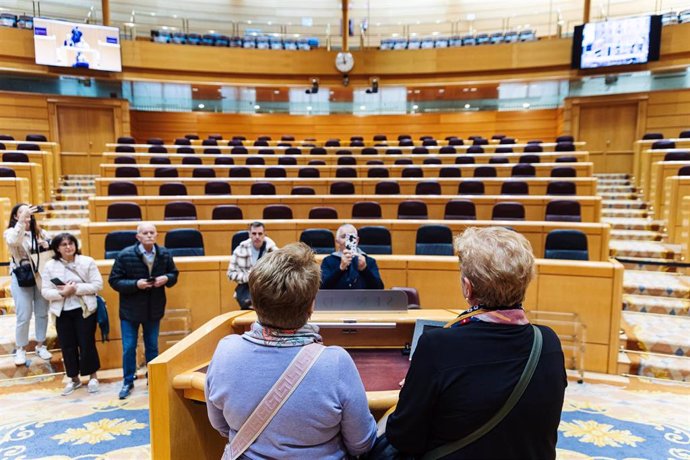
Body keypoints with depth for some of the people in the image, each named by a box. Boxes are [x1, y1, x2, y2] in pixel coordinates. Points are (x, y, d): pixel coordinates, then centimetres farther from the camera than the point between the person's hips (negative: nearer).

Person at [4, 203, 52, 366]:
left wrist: (47, 245, -14)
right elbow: (13, 241, -29)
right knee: (24, 316, -1)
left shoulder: (39, 232, 6)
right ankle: (21, 349, 17)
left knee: (42, 313, 11)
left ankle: (40, 345, 26)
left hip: (41, 277, 3)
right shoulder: (11, 232, -5)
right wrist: (22, 219, -34)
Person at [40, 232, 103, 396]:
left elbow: (98, 284, -9)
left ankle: (93, 376, 22)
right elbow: (45, 291, -2)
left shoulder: (87, 261, -6)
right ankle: (74, 379, 27)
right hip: (62, 312, 2)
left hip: (84, 310, -2)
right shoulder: (50, 266, -1)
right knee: (67, 346, 9)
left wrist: (76, 289, -18)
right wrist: (63, 292, -20)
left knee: (87, 344, 3)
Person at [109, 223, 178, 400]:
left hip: (154, 309, 2)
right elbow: (114, 281, -12)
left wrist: (166, 279, -17)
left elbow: (174, 274, 6)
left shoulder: (164, 254, -8)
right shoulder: (125, 255, -15)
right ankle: (128, 382, 27)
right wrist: (135, 284, -26)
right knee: (129, 348, 7)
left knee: (152, 347, 16)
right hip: (130, 310, -2)